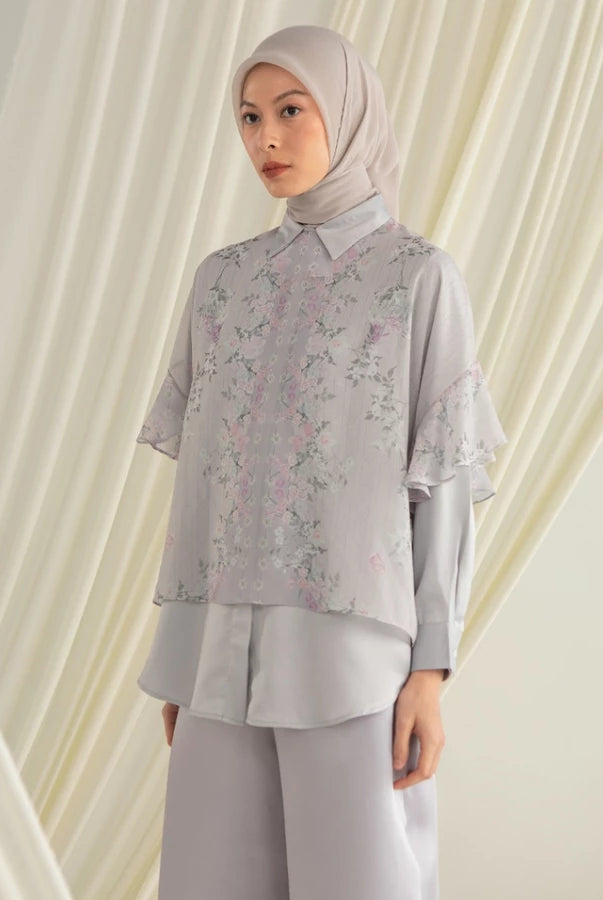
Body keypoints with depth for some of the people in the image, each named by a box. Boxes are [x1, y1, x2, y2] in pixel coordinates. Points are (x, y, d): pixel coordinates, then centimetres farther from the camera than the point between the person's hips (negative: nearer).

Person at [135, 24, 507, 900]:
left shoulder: (425, 278, -1)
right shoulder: (223, 280, 12)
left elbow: (445, 484, -4)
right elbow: (204, 476, 12)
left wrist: (432, 672, -11)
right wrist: (180, 656, 10)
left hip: (358, 640, -4)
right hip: (238, 647, 5)